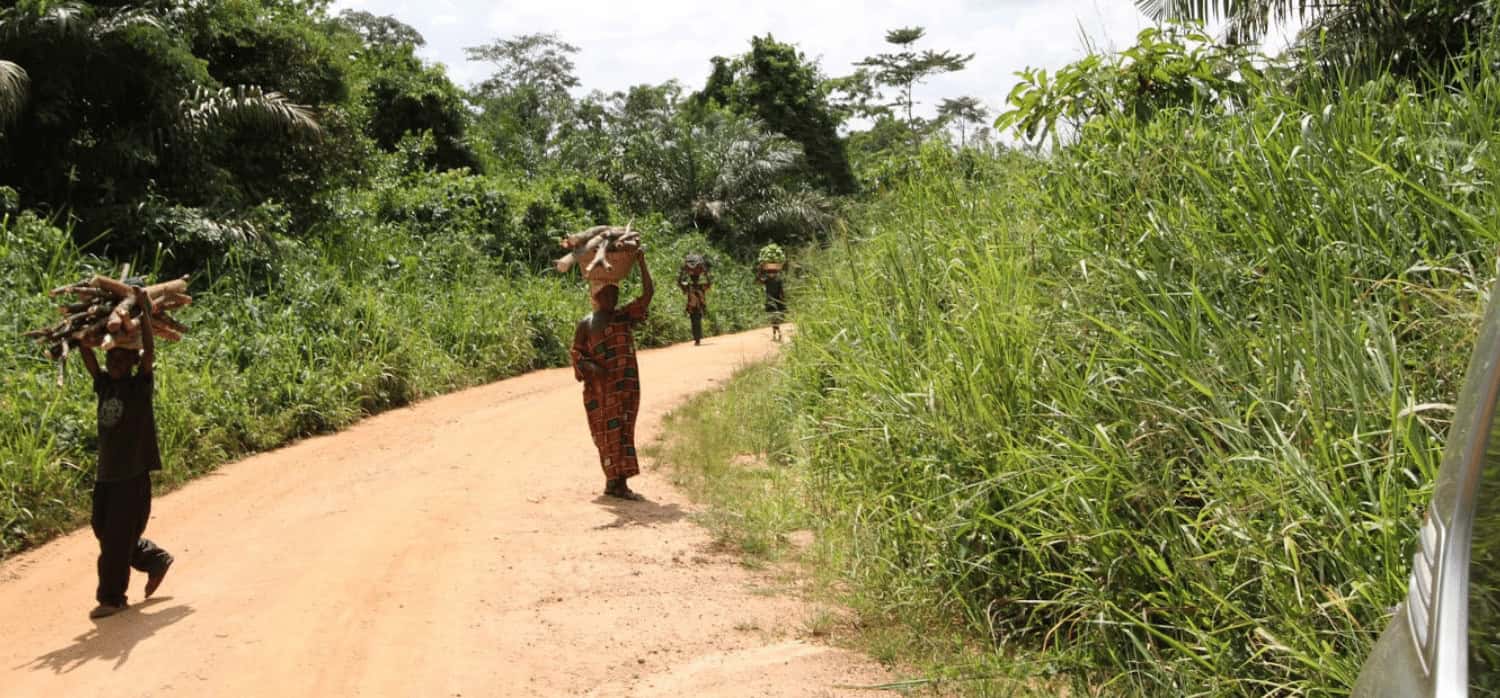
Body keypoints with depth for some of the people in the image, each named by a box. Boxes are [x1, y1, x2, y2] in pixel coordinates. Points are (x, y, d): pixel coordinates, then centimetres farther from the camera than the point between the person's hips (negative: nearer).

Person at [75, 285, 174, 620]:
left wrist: (144, 311, -19)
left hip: (133, 475, -7)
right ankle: (156, 560, 31)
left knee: (117, 539, -2)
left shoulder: (141, 386, -7)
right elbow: (86, 353, 8)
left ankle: (111, 597, 11)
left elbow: (150, 351, -19)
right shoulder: (105, 384, 7)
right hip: (105, 473, 7)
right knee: (103, 531, 14)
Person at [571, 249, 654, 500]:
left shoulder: (625, 316, 8)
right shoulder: (585, 324, 1)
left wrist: (641, 263, -3)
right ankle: (613, 481, 3)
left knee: (623, 431, 4)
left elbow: (648, 293, 2)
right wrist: (591, 368, -20)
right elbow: (577, 354, -1)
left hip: (626, 385, 4)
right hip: (601, 387, -3)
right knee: (608, 432, 0)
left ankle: (619, 482, 6)